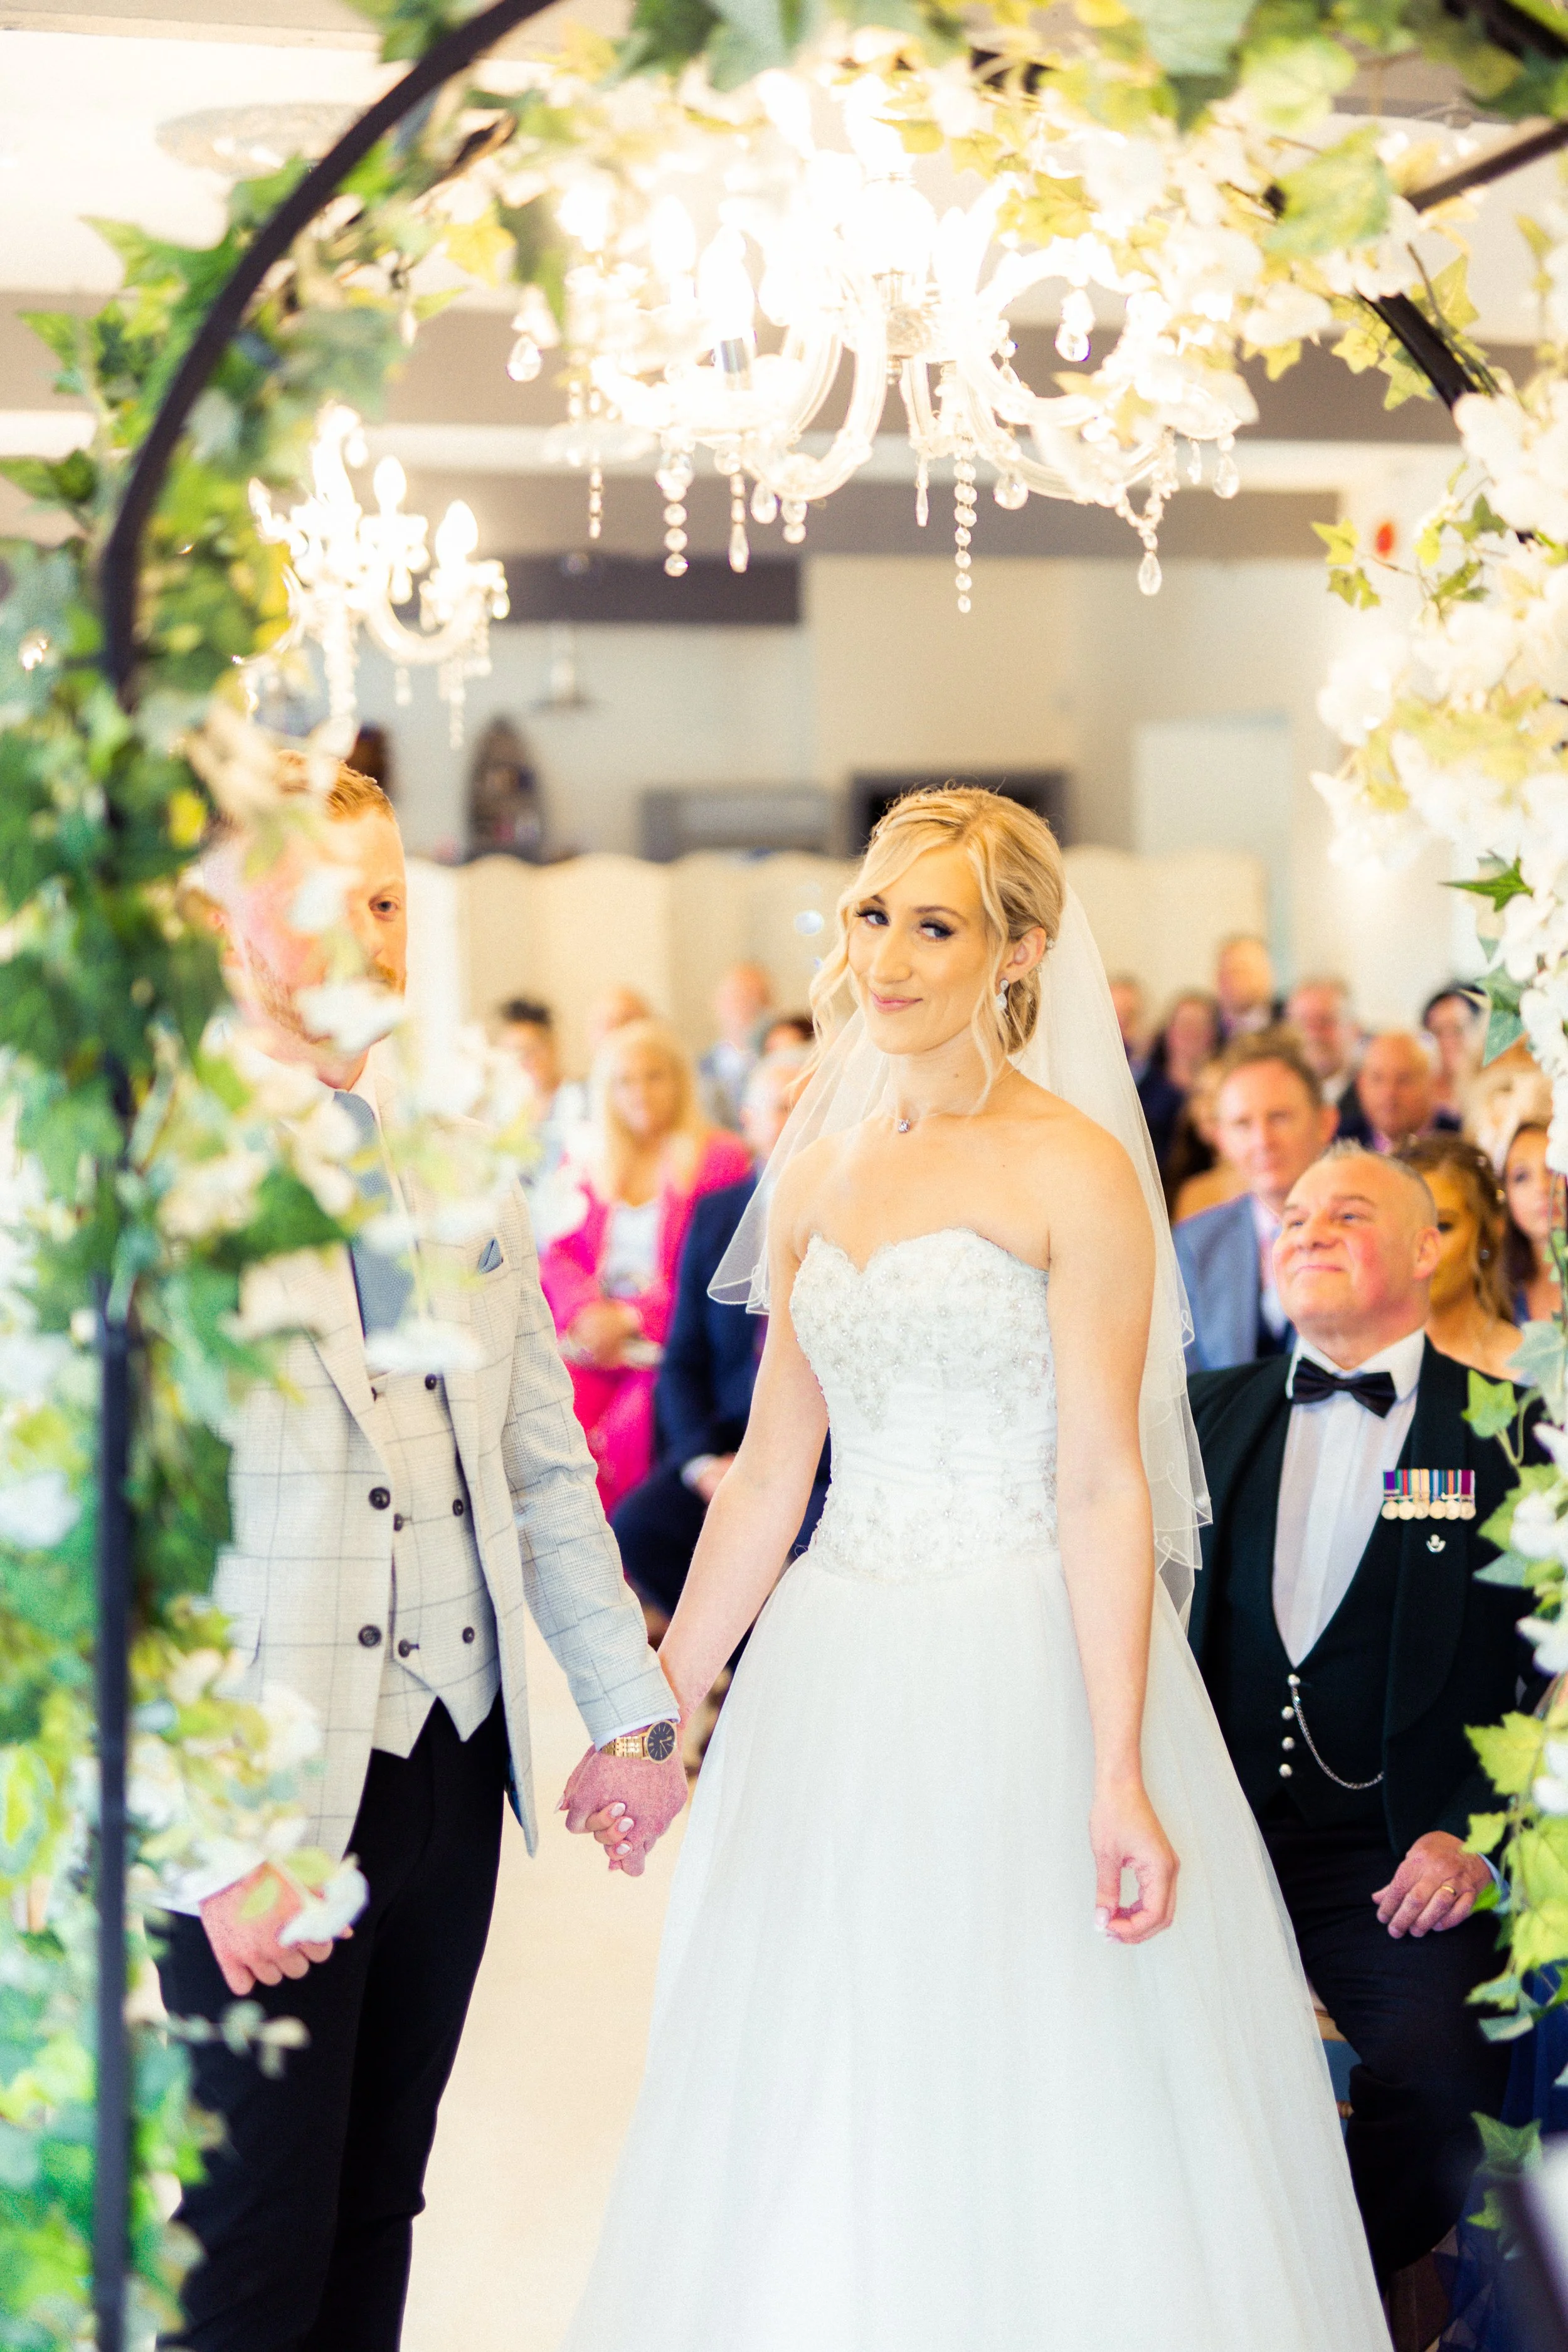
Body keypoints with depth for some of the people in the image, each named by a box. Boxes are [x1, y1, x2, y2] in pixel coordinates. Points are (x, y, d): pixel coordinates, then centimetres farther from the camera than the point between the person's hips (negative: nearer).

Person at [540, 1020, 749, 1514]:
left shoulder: (720, 1158, 4)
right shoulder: (588, 1161, 19)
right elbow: (559, 1254, 13)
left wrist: (633, 1319, -11)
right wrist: (589, 1312, -8)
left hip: (671, 1341, -3)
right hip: (592, 1340, 3)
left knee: (624, 1435, -29)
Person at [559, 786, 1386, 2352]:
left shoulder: (1073, 1169, -6)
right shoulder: (818, 1172, 11)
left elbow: (1103, 1486, -12)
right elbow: (770, 1471, 14)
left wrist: (1119, 1778, -18)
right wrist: (663, 1704, 12)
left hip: (1023, 1676, -6)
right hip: (836, 1681, 6)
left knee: (1044, 2123, 1)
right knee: (814, 2125, 9)